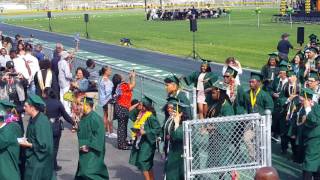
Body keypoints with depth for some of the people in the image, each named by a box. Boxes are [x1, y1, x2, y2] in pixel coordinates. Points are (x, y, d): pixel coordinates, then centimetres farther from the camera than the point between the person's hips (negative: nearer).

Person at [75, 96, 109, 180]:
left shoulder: (95, 118, -19)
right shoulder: (84, 117, 9)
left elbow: (99, 135, -22)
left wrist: (89, 147, -22)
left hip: (92, 152, -10)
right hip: (84, 150, 10)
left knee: (90, 171, -13)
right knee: (82, 172, 14)